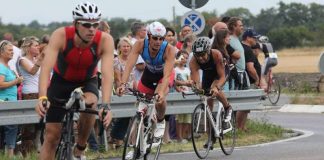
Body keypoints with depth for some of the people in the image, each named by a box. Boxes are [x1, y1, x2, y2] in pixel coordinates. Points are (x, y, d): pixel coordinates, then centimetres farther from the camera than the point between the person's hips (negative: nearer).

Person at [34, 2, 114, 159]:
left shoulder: (105, 40, -29)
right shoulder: (61, 35, -30)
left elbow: (107, 73, -38)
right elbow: (46, 67, -40)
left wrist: (106, 105, -52)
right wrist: (42, 98, -55)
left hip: (87, 82, 0)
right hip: (61, 81, 0)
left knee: (90, 104, -34)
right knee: (52, 135, -4)